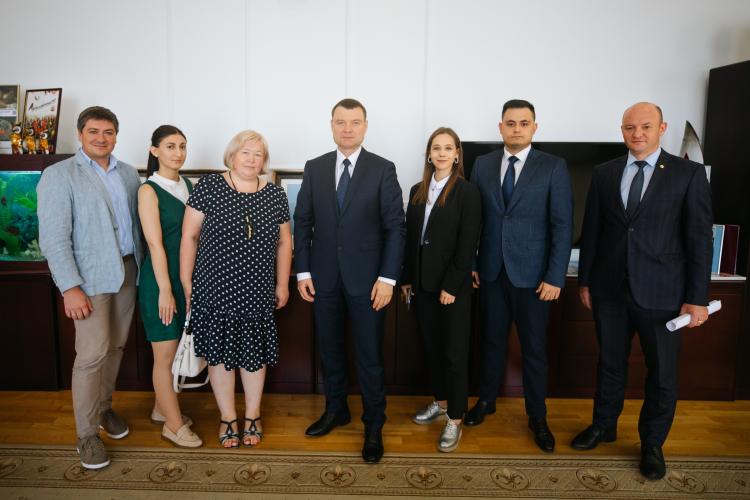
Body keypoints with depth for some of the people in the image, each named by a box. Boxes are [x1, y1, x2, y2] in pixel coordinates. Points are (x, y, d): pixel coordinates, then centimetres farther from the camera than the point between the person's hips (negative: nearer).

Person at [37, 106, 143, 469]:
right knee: (92, 354, -4)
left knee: (116, 346, 13)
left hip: (127, 270, 5)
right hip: (90, 277, -5)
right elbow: (54, 238, -12)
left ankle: (103, 407, 33)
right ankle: (87, 434, 11)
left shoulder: (129, 174, 9)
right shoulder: (59, 175, -6)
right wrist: (70, 288, -17)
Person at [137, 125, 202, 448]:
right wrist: (165, 290, -16)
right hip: (161, 279, -6)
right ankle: (174, 425, 16)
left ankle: (162, 409, 33)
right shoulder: (149, 190, -10)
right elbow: (155, 243, -15)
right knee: (166, 354, 4)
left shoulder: (187, 185, 9)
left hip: (188, 277, 6)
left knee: (176, 351, 15)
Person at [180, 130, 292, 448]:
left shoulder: (275, 195, 4)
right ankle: (228, 418, 29)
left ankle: (252, 416, 31)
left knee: (254, 352, 11)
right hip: (215, 289, -1)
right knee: (219, 351, 9)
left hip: (257, 291, 2)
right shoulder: (208, 187, -4)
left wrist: (283, 284, 8)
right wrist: (186, 283, -4)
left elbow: (284, 242, 10)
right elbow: (189, 236, -2)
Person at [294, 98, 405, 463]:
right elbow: (303, 222, 6)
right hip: (323, 277, 3)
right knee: (329, 348, 15)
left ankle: (374, 426, 22)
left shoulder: (383, 169, -3)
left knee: (369, 355, 5)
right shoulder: (314, 168, 5)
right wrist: (302, 272, 1)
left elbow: (395, 226, -6)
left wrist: (387, 278, -12)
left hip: (366, 278, -3)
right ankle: (335, 410, 36)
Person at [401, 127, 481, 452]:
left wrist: (451, 286, -14)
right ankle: (440, 403, 32)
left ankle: (455, 420, 14)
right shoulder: (417, 191, 9)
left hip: (453, 285, -5)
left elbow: (467, 244, -11)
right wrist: (407, 279, 7)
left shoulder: (467, 192, -7)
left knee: (454, 352, 2)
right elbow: (411, 238, 10)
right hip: (423, 282, 5)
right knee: (431, 347, 15)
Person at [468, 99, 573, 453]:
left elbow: (563, 225, -7)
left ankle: (537, 417, 25)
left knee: (534, 347, 8)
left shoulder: (553, 167, -4)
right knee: (492, 340, 15)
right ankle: (486, 400, 34)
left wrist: (555, 277, -11)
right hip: (491, 271, 3)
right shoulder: (483, 164, 5)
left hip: (532, 274, -2)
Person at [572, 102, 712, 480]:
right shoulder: (604, 173, 5)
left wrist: (697, 298, -8)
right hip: (610, 290, 2)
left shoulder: (688, 173, -3)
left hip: (661, 292, -2)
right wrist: (585, 280, 7)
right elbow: (591, 231, 8)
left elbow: (699, 238, -5)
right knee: (610, 364, 16)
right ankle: (604, 425, 37)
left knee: (662, 373, 10)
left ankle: (652, 444, 31)